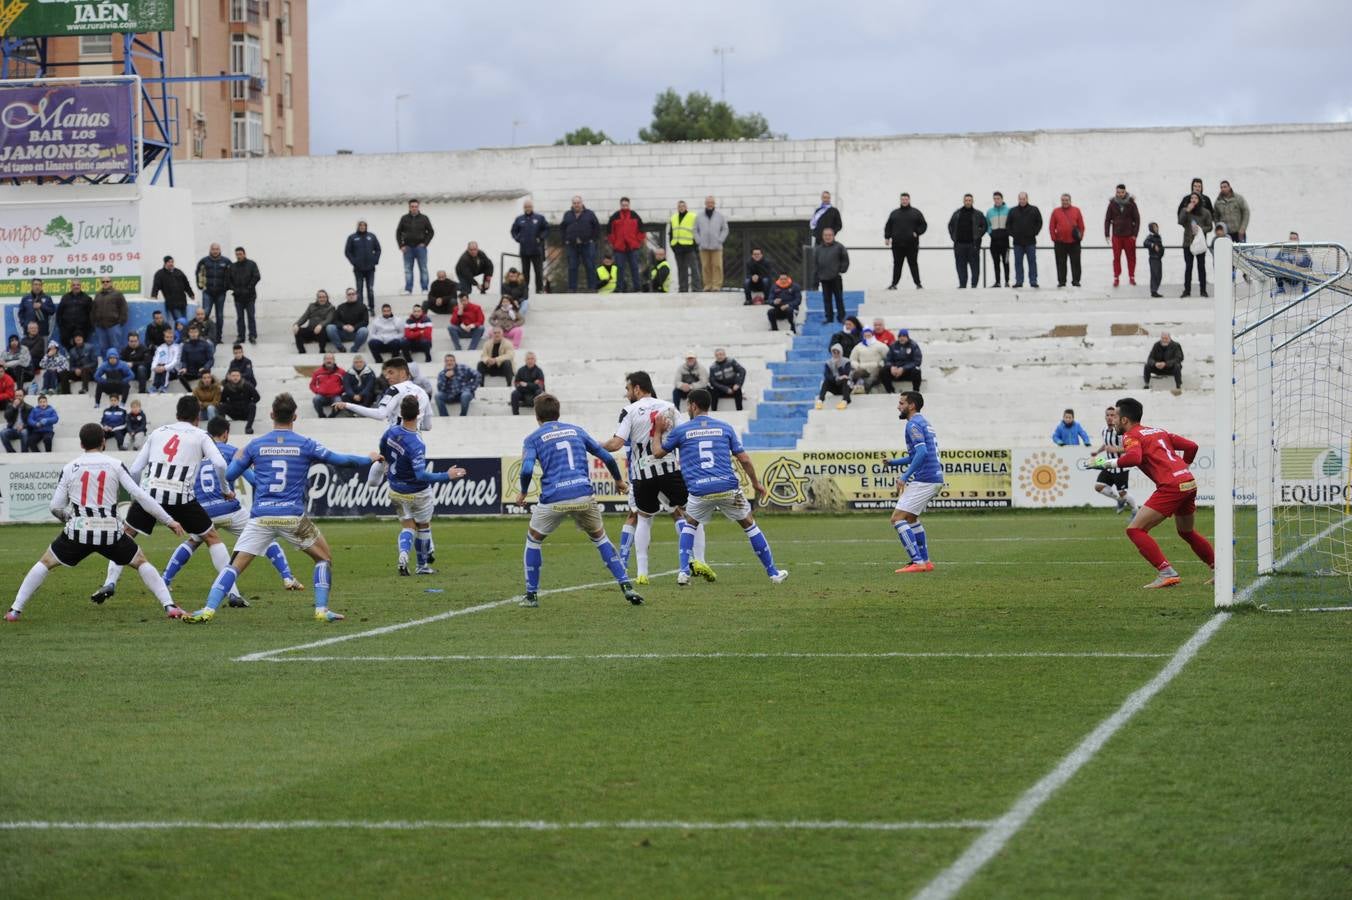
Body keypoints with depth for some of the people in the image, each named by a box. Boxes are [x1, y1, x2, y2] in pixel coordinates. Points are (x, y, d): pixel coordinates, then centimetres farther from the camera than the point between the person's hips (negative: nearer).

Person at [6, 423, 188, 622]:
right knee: (141, 562, 19)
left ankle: (15, 610, 10)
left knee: (45, 563, 18)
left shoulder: (69, 468, 6)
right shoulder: (115, 465, 3)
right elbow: (139, 495, -2)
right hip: (110, 533, 0)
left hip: (78, 531, 0)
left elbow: (56, 507, 6)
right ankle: (169, 606, 6)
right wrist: (168, 520, 3)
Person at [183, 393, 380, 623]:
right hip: (293, 517, -1)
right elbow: (339, 460, 11)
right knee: (324, 557, 18)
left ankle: (208, 610, -11)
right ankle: (322, 610, 8)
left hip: (261, 517, 1)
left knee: (235, 565, 3)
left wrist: (237, 458, 35)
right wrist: (369, 459, 28)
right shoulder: (305, 445, 2)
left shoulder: (255, 445, 6)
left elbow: (228, 475, 12)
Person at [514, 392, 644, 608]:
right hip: (584, 496, 2)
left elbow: (527, 469, -8)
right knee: (600, 537, 23)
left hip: (553, 500, -2)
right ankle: (626, 587, 11)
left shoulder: (533, 439, 9)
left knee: (533, 540, 22)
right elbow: (606, 457, 17)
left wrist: (523, 493, 10)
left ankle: (531, 595, 21)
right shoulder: (576, 431, 18)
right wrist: (619, 480, 34)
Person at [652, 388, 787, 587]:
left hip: (699, 491, 0)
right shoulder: (725, 428, 11)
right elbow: (744, 459, 10)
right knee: (749, 524, 17)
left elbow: (658, 453, 17)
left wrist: (658, 431, 32)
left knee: (689, 524, 26)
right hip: (728, 488, 1)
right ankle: (773, 572, 18)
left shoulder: (680, 430, 7)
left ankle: (684, 572, 10)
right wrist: (756, 483, 21)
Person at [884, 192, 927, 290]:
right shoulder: (894, 213, 13)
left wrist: (917, 233, -9)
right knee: (897, 265, 4)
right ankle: (894, 284, 8)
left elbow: (924, 225, 6)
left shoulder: (916, 213, 6)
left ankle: (918, 283, 5)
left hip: (912, 245, -2)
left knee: (913, 264, 1)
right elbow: (888, 227, 15)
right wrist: (887, 237, 3)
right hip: (897, 245, 2)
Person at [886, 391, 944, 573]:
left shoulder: (914, 424, -12)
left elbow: (922, 453, -25)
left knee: (897, 518, -10)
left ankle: (918, 562, -16)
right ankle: (925, 561, 22)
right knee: (911, 517, 24)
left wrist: (905, 477, -25)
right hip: (935, 478, 10)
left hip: (924, 480, -10)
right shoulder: (924, 423, 20)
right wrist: (893, 462, 26)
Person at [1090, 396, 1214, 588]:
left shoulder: (1131, 436, 0)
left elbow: (1134, 457, -22)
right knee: (1186, 532, 29)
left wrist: (1109, 463, -11)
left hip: (1171, 486, -9)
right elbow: (1191, 446, 20)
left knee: (1135, 530, -7)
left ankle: (1167, 573, -15)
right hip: (1189, 482, 9)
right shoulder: (1159, 431, 22)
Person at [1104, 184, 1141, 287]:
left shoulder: (1131, 203, -3)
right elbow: (1107, 219, 4)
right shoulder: (1112, 204, -1)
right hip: (1116, 235, 0)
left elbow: (1137, 219, 0)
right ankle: (1116, 278, 7)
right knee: (1116, 257, 1)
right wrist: (1107, 234, -1)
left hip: (1129, 235, 0)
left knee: (1131, 257, 6)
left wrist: (1135, 234, -5)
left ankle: (1131, 277, 16)